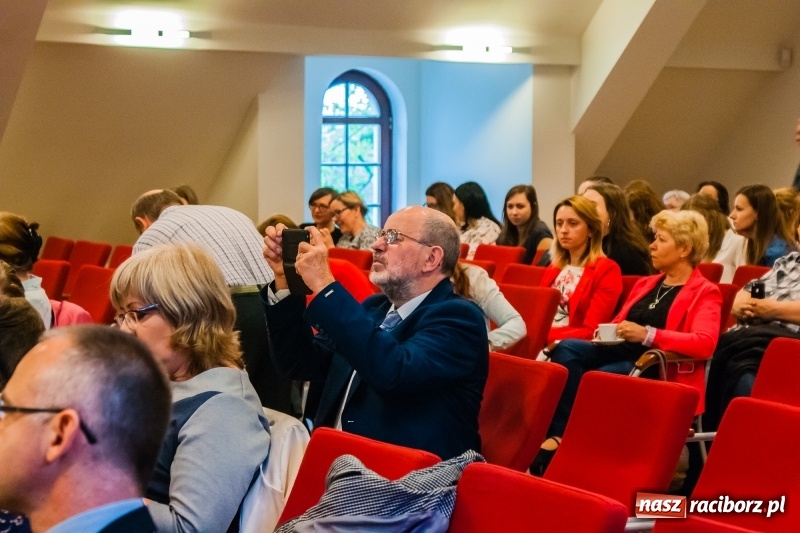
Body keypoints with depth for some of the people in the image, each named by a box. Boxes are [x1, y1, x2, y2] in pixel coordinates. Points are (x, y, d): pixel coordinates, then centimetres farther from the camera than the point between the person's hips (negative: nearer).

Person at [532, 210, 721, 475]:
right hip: (619, 352, 7)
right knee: (566, 349, -23)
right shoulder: (645, 284, 24)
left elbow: (705, 343, -17)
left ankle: (562, 439, -22)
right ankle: (558, 435, -31)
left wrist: (648, 335, -26)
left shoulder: (705, 292, 0)